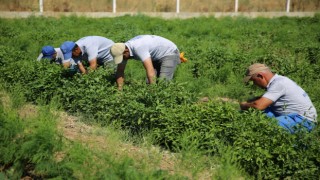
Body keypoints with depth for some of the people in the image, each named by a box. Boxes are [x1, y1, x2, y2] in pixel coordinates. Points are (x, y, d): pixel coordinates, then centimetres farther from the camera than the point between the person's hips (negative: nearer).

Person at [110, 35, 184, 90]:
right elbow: (120, 71, -4)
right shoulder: (122, 50, -11)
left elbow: (150, 71, -42)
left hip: (169, 53, -9)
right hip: (156, 57, 9)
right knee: (149, 82, 1)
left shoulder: (138, 48, -37)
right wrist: (119, 90, -12)